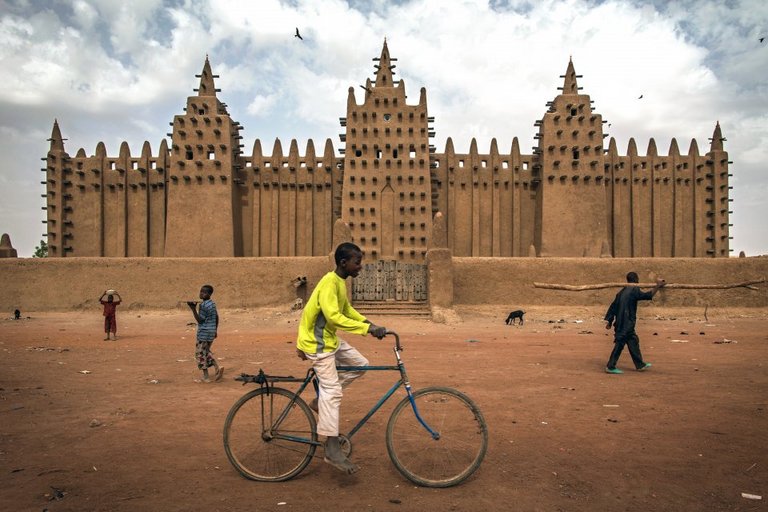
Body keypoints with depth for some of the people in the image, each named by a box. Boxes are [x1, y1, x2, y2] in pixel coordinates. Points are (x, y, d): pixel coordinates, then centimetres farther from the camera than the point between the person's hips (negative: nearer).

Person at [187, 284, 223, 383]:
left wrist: (193, 309, -19)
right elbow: (217, 318, 16)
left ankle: (206, 376, 5)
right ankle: (217, 367, 7)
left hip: (204, 332, -9)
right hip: (211, 331, 9)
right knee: (206, 352, 21)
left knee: (200, 353, 2)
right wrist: (215, 330, 24)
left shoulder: (203, 305, -17)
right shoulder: (212, 303, 10)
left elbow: (200, 320, -16)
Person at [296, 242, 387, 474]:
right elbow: (334, 317, -32)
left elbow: (347, 309, 17)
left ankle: (322, 400, 16)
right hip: (317, 342, -9)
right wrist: (367, 328, -32)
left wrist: (369, 324, 5)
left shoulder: (340, 282, 7)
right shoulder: (329, 283, -23)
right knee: (332, 390, -10)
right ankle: (332, 449, -4)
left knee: (360, 364, 10)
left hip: (330, 339, 9)